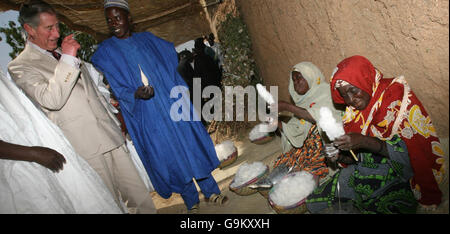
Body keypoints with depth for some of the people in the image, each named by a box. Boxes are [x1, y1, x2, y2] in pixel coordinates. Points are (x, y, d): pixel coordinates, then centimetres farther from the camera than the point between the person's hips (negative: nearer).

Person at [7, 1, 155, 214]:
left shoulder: (62, 53, 21)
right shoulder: (19, 67, -1)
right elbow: (51, 100, -20)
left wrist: (115, 122, 25)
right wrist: (68, 59, -18)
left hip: (111, 135, 6)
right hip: (86, 148, -6)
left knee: (141, 198, 8)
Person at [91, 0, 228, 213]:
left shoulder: (148, 40, 8)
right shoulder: (106, 52, 1)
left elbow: (172, 70, 13)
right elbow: (118, 90, -5)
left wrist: (182, 94, 5)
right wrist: (135, 95, -24)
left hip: (173, 107, 2)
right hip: (147, 118, -2)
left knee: (192, 145, 6)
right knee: (166, 155, 5)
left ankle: (210, 191, 25)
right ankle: (191, 201, 25)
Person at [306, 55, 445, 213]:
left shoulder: (397, 95, -9)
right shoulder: (353, 111, 8)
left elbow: (410, 152, -18)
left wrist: (365, 142, -26)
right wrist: (339, 155, -8)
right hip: (363, 171, 6)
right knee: (314, 202, -5)